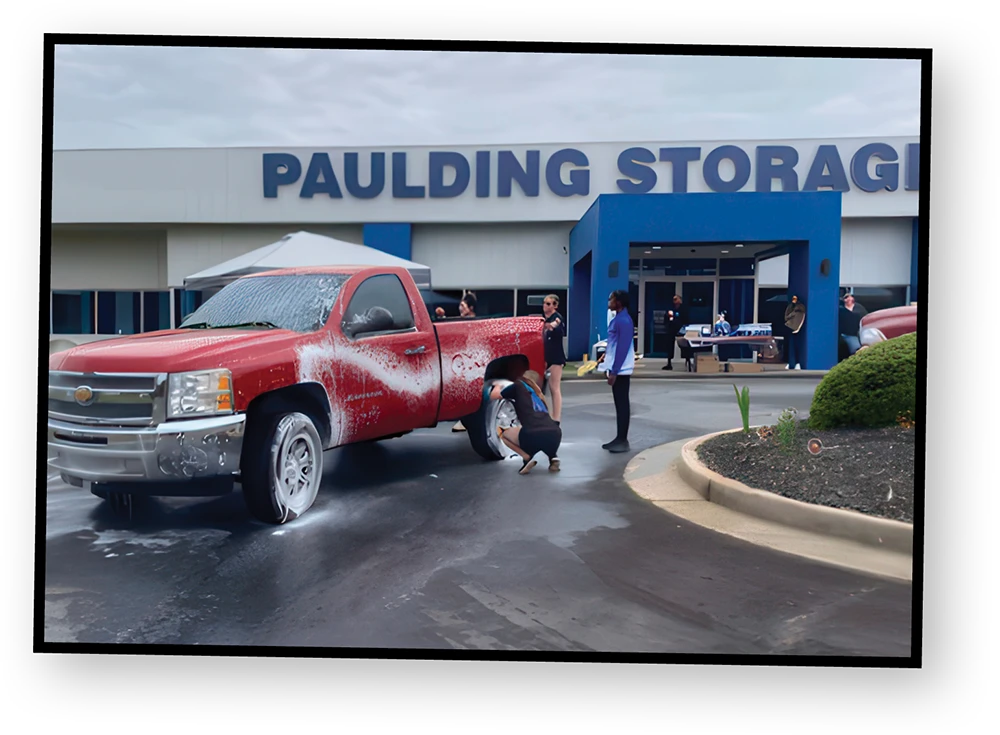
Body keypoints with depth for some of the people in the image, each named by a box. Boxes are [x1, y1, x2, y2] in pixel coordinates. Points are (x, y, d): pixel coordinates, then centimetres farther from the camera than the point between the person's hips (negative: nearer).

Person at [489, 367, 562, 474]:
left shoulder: (518, 386, 18)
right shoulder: (537, 393, 34)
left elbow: (493, 396, 27)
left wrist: (497, 387, 48)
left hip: (533, 436, -5)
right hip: (555, 435, 5)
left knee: (502, 432, 24)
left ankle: (527, 458, 3)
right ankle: (553, 458, 13)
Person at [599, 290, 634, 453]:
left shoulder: (624, 321, -18)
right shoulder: (618, 318, 12)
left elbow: (623, 348, -22)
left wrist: (614, 371, -22)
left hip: (621, 369, -10)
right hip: (617, 368, 10)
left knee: (622, 404, -3)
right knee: (619, 404, 13)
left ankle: (623, 440, 3)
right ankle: (620, 438, 19)